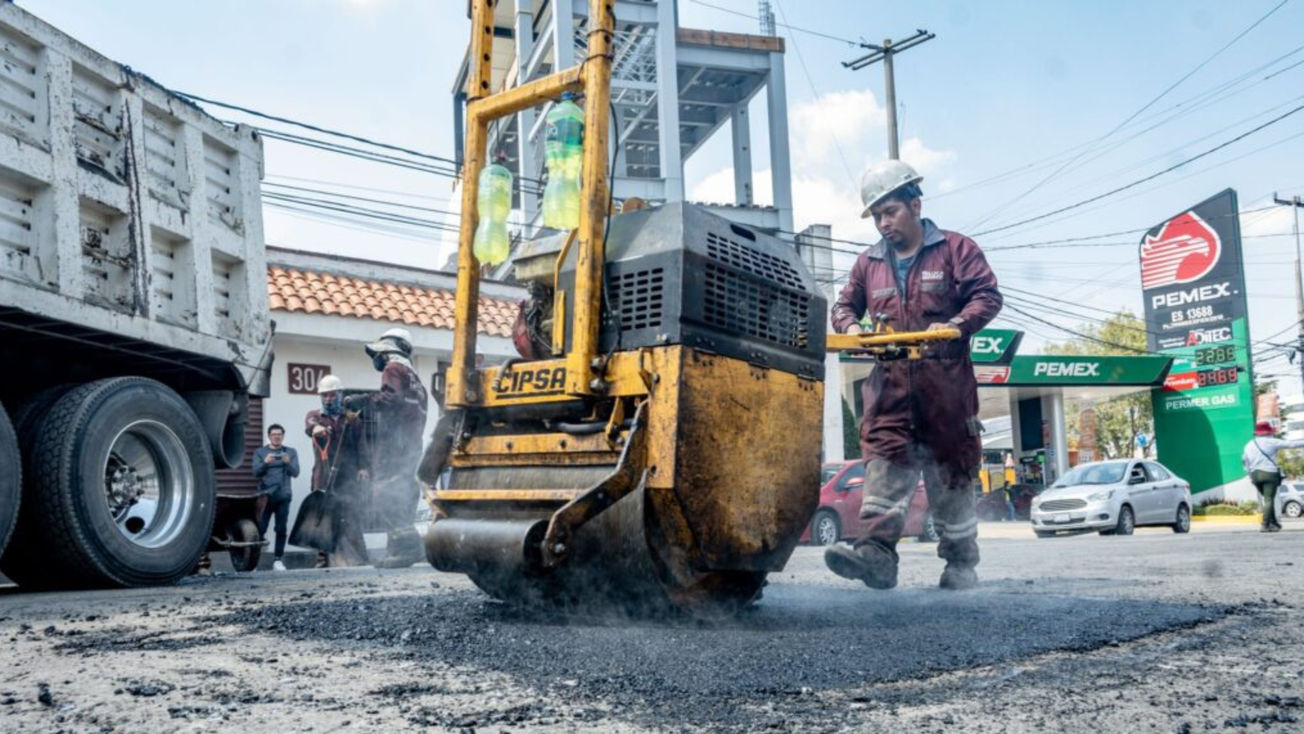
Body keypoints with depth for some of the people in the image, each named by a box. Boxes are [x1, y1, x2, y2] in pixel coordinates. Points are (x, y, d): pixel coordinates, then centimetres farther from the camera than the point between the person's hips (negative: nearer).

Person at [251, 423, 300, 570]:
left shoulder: (291, 452, 12)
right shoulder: (260, 452, 12)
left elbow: (295, 472, 3)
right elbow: (256, 472, 0)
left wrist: (288, 463, -17)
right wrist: (265, 462, -19)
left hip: (283, 495, 0)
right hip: (265, 495, 0)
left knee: (281, 529, -3)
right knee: (260, 528, -7)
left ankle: (278, 560, 2)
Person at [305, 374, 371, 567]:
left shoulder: (353, 419, 15)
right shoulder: (315, 416, 15)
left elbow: (362, 446, 6)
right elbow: (309, 425, -10)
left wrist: (363, 468, -10)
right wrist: (315, 428, -34)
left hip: (350, 478, -1)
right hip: (324, 479, 1)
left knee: (352, 520, -8)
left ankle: (358, 559, -6)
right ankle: (324, 559, 4)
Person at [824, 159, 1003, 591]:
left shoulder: (955, 250, 5)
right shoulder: (868, 263, 18)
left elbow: (987, 296, -2)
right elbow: (844, 306, 24)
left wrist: (955, 325, -19)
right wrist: (850, 327, 1)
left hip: (945, 385, -3)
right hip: (891, 385, 3)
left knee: (951, 475, 5)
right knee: (884, 464, -14)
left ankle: (962, 564, 16)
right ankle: (876, 552, -24)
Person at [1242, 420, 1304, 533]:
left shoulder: (1249, 445, 13)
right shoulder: (1271, 442, -5)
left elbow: (1245, 462, 15)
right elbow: (1290, 444, -4)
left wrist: (1251, 475, 21)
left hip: (1255, 474, 6)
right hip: (1270, 473, -6)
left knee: (1267, 499, 18)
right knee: (1269, 499, -5)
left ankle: (1274, 523, 20)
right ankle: (1265, 525, -12)